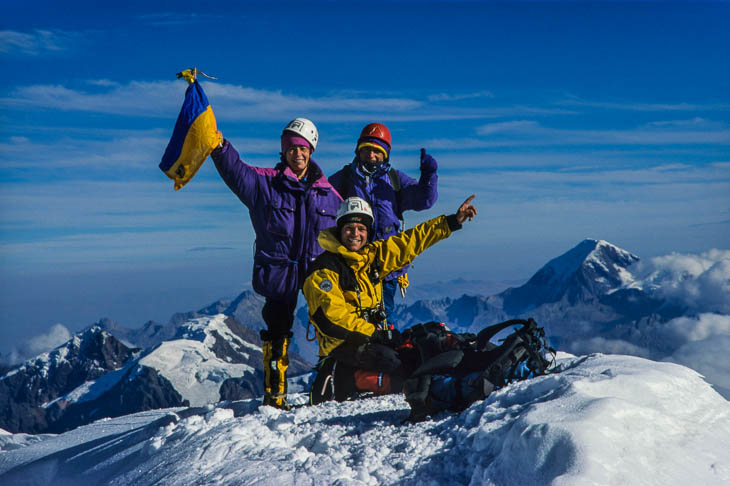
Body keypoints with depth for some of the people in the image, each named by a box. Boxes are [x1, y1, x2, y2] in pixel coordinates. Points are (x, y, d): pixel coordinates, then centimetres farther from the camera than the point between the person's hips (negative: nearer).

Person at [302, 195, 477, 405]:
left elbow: (411, 241, 13)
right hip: (343, 345, -8)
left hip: (373, 335, 8)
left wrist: (452, 222, 10)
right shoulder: (323, 270, -10)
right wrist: (374, 333, -21)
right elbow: (331, 316, -18)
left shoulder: (373, 255, 11)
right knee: (400, 370, -26)